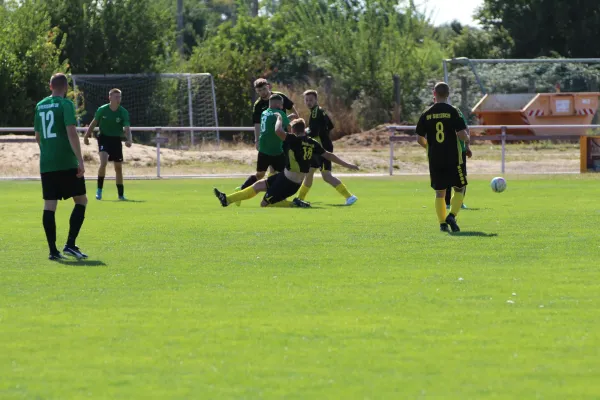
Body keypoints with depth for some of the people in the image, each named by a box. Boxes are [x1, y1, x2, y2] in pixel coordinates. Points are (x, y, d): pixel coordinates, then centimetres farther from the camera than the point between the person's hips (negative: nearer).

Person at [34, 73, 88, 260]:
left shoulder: (40, 106, 12)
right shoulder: (66, 104, -7)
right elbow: (71, 133, -17)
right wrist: (80, 160, -17)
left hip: (46, 164, 5)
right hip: (67, 163, -5)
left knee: (49, 205, 4)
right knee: (81, 200, 6)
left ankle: (53, 250, 0)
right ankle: (70, 244, -4)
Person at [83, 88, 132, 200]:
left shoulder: (123, 112, -10)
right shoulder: (102, 110, -10)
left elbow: (127, 128, -19)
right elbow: (94, 123, 5)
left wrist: (128, 140, -37)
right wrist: (87, 135, 10)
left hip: (116, 140, 2)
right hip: (104, 138, -2)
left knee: (118, 167, 7)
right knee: (104, 162, -24)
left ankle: (121, 194, 18)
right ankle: (99, 189, -11)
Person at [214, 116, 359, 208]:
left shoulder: (295, 140, -18)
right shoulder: (313, 144, 2)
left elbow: (278, 131, -30)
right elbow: (329, 155, 5)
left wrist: (279, 119, -9)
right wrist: (347, 165, 14)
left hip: (288, 182, -8)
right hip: (296, 180, 8)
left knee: (265, 203, 2)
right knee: (259, 185, 15)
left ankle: (295, 204, -4)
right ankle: (227, 199, 17)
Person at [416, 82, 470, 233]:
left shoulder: (426, 114, 2)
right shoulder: (452, 111, -8)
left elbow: (419, 138, 4)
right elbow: (462, 134, -14)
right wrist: (467, 139, 10)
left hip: (434, 159, 3)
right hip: (453, 158, -3)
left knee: (439, 192, 11)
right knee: (459, 189, 8)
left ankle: (442, 222, 4)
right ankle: (452, 215, -12)